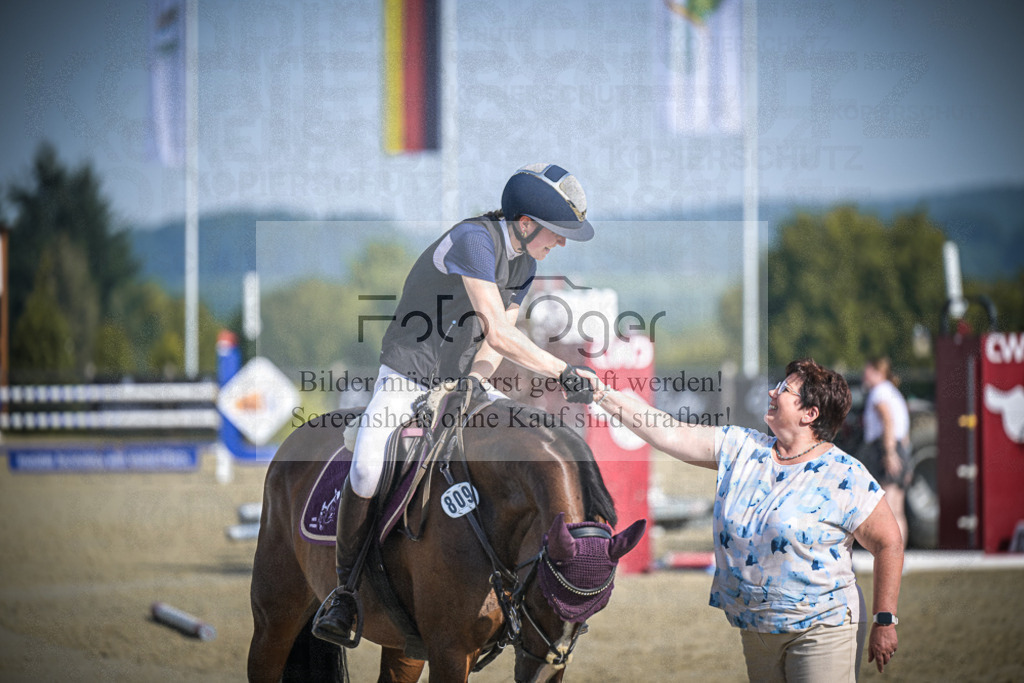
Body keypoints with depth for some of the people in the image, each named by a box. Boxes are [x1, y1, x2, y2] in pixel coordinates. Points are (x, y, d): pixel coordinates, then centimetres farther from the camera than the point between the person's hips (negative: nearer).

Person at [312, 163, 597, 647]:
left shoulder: (524, 262, 5)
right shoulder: (474, 240, -23)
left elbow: (496, 342, 6)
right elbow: (497, 333, -29)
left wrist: (479, 377, -15)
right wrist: (563, 373, -27)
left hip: (462, 382, 8)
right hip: (407, 379, -8)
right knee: (367, 471, -28)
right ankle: (344, 593, -11)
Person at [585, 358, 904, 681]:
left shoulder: (844, 476, -10)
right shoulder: (740, 448, 4)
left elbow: (889, 543, -8)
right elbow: (670, 434, 4)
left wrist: (885, 622, -9)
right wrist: (604, 395, -1)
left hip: (821, 627, -6)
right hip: (756, 630, 6)